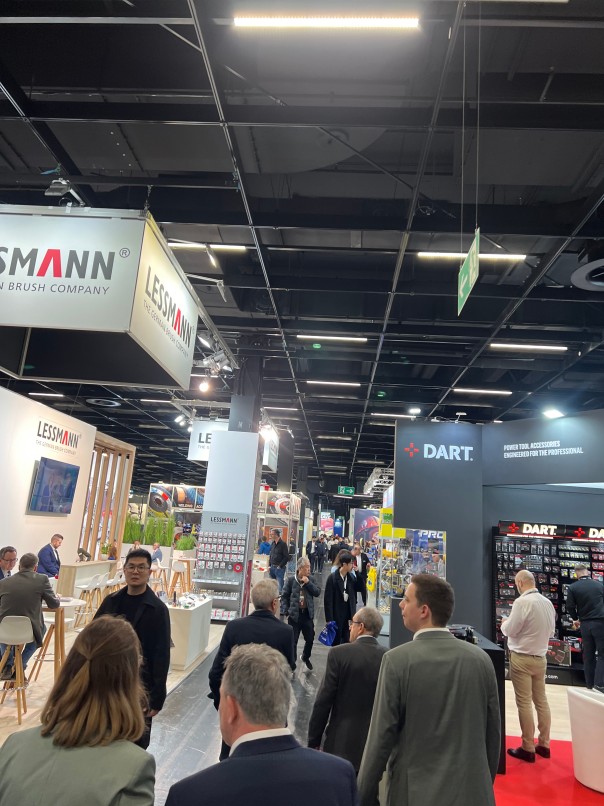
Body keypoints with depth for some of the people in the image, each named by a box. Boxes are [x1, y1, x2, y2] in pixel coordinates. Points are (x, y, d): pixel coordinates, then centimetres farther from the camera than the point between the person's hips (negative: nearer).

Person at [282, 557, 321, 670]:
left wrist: (308, 583, -16)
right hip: (294, 614, -4)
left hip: (308, 614, 4)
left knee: (310, 638, 16)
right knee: (293, 641, 4)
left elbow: (317, 592, -7)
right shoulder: (290, 580, -9)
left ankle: (305, 658, 42)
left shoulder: (310, 580, 3)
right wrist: (286, 611, -12)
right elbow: (284, 596, -6)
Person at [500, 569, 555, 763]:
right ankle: (544, 745, 25)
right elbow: (551, 632, 11)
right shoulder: (548, 603, 2)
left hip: (522, 658, -7)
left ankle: (528, 749, 10)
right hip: (540, 658, 7)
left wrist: (504, 623, 5)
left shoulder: (522, 601, -20)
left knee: (524, 703, 2)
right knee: (541, 701, 16)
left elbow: (510, 630, -15)